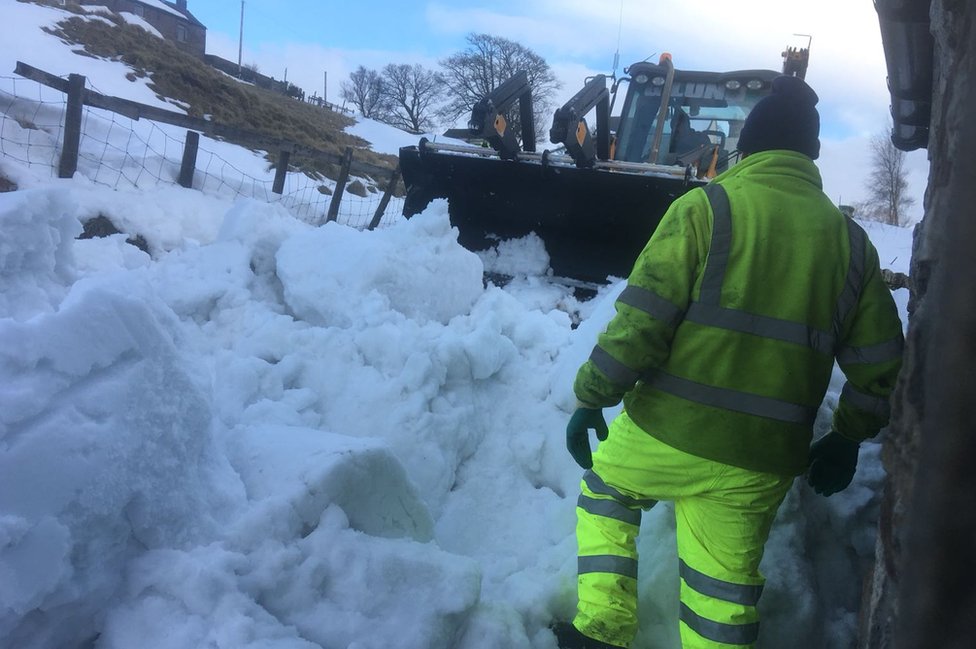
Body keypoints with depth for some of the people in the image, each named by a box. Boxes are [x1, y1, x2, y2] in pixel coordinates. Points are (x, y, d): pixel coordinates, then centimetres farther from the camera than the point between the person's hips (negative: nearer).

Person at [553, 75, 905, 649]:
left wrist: (592, 398, -4)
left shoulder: (706, 207, -8)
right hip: (763, 462, 3)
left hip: (667, 433, -3)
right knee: (725, 592, 17)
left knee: (605, 492, 27)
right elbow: (878, 363, 11)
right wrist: (848, 438, 24)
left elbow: (641, 319, -14)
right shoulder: (852, 241, 6)